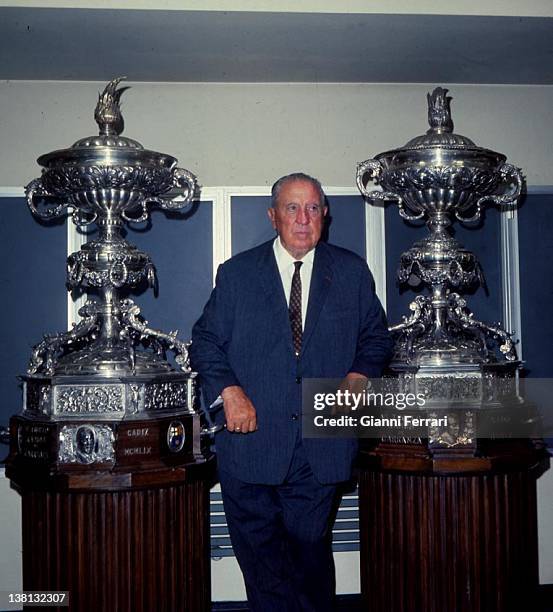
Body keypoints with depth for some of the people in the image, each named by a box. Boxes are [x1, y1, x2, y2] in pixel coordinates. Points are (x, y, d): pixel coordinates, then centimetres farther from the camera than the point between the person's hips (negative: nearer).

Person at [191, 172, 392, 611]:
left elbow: (376, 336, 14)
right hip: (252, 438, 0)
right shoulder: (236, 273, 4)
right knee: (260, 554, 6)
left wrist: (360, 375, -5)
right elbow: (206, 341, 4)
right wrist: (229, 390, -12)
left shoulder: (352, 272, 7)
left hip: (322, 447, 1)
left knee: (311, 550, 12)